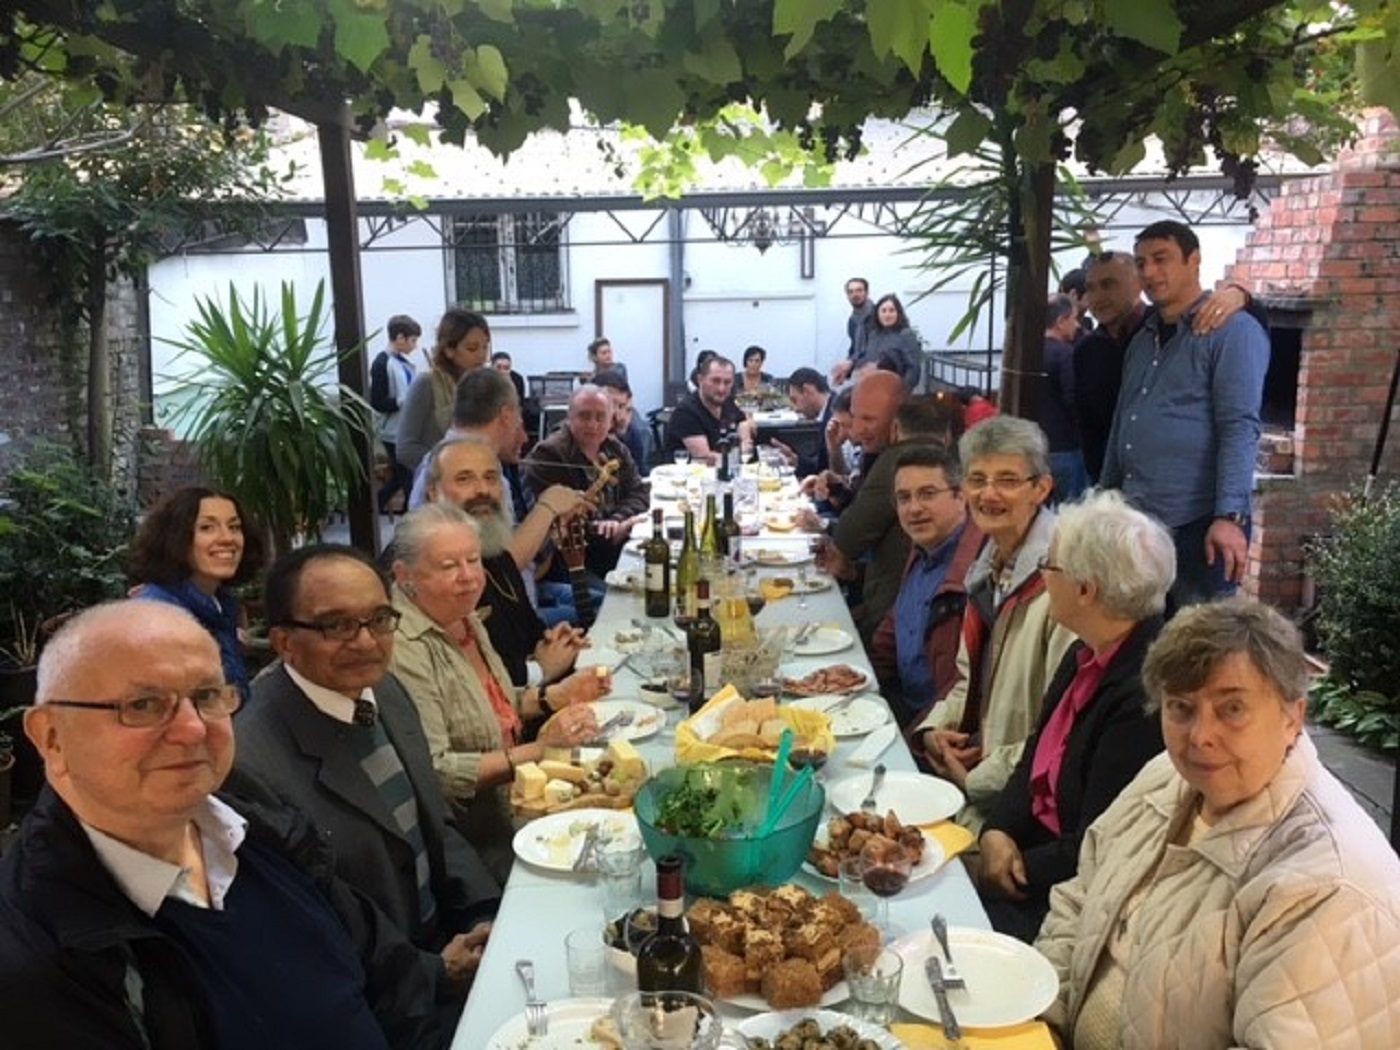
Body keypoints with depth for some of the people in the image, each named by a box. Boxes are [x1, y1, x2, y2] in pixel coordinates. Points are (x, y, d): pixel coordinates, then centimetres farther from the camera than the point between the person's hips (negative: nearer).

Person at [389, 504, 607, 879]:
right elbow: (433, 772, -25)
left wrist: (556, 695, 2)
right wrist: (538, 750, -27)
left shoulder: (465, 619, 5)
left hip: (506, 813, 8)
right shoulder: (404, 648, -21)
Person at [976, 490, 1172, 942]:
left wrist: (1019, 869, -11)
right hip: (1031, 846, 8)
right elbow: (1035, 759, 8)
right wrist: (997, 832, -7)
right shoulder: (1085, 657, 3)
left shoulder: (1145, 696, -25)